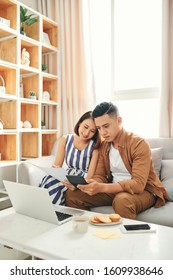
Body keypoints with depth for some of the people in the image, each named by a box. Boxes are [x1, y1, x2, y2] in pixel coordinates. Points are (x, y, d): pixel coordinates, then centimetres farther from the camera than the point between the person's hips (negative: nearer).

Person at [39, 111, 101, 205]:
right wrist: (56, 170, -23)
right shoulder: (65, 140, 0)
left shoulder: (95, 147, -12)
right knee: (49, 178, -29)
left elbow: (90, 176, -14)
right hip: (66, 178, 4)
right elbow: (57, 165, 2)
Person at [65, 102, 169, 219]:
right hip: (114, 190, 6)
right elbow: (100, 176, 4)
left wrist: (101, 188, -38)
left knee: (122, 200, -40)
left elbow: (138, 184, -26)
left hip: (143, 191, -5)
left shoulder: (139, 144, -17)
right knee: (72, 194, -9)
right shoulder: (103, 146, 4)